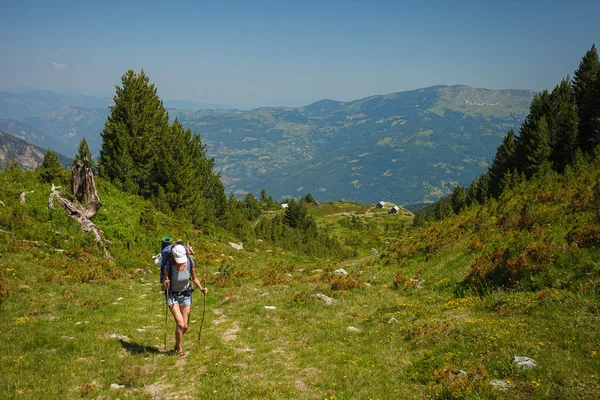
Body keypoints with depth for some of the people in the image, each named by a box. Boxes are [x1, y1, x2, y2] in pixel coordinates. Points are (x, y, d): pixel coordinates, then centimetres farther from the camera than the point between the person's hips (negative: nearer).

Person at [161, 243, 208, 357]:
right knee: (180, 324, -14)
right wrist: (165, 284, -40)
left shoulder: (189, 263, -18)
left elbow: (194, 278, 0)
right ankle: (179, 349, 10)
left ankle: (177, 343, 36)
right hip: (172, 296, -3)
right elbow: (164, 288, -18)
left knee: (185, 326, 6)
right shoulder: (168, 266, -24)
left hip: (186, 295, 3)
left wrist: (201, 288, -17)